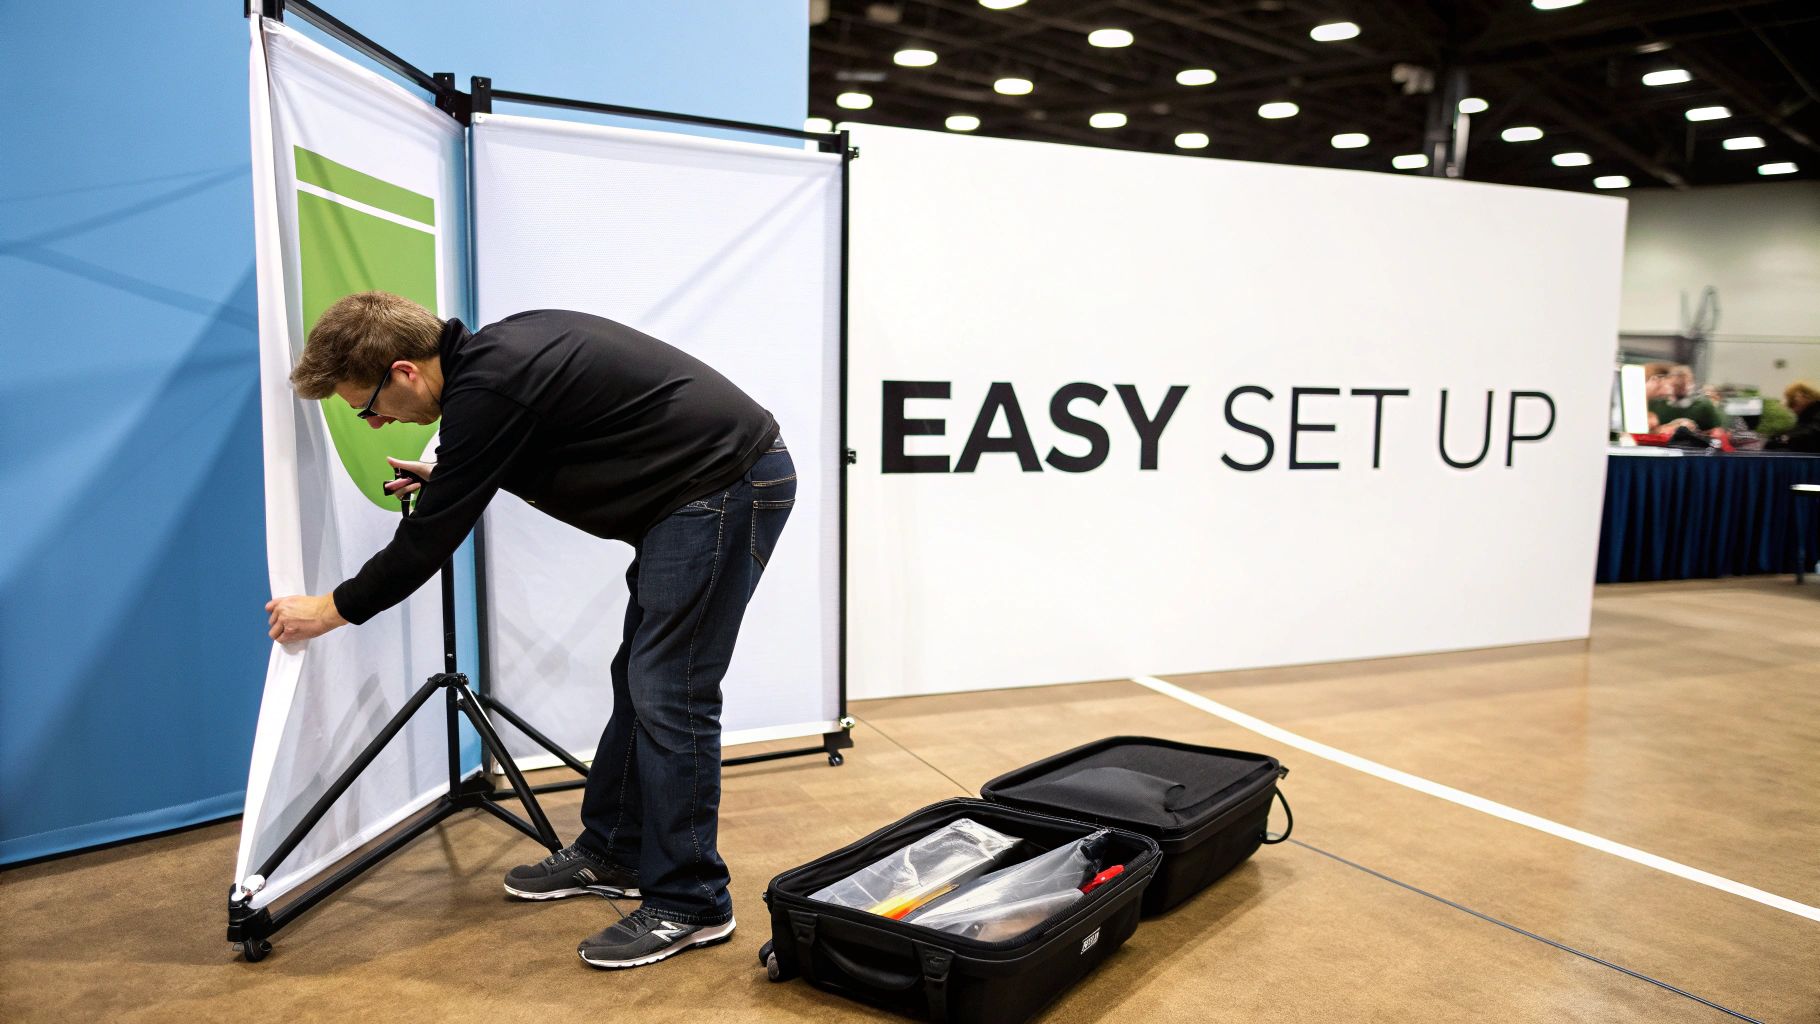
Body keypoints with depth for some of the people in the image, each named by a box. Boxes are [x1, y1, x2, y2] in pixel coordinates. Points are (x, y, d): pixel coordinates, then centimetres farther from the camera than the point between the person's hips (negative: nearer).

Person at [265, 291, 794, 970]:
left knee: (668, 696, -7)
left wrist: (330, 610, 6)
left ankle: (688, 905, 5)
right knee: (639, 678, 16)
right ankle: (611, 854, 30)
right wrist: (452, 475, 34)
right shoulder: (493, 351, 10)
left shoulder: (486, 391, -18)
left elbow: (428, 539, -9)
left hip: (728, 487, -11)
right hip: (698, 487, 11)